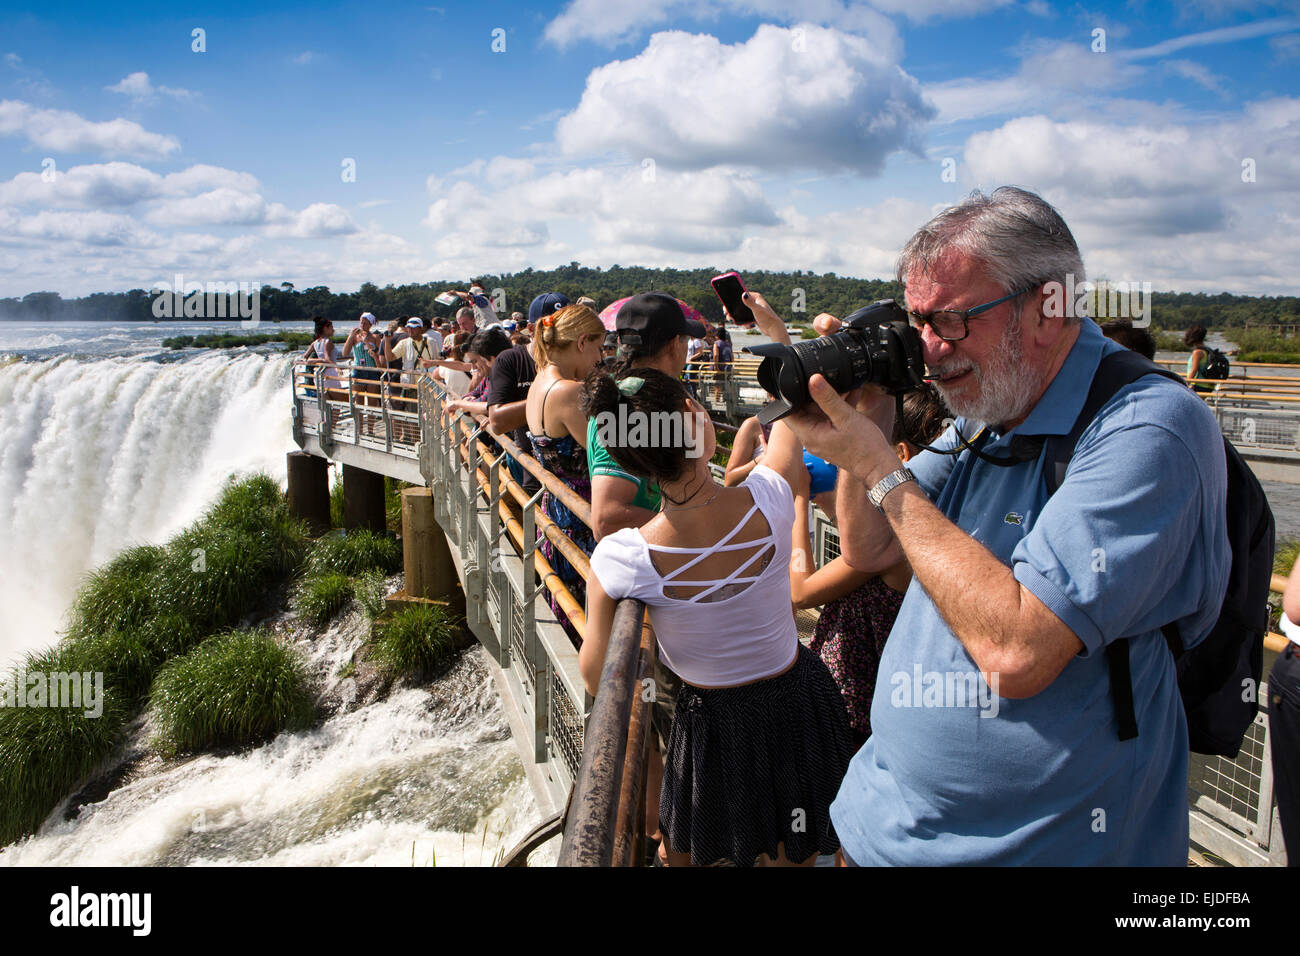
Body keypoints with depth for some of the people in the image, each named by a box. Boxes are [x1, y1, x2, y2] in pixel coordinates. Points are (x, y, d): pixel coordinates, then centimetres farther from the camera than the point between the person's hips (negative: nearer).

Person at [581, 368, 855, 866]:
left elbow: (595, 678, -13)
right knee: (791, 854, 30)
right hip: (796, 699, 2)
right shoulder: (769, 500, -28)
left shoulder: (618, 561, -30)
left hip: (713, 722, -1)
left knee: (684, 848, 31)